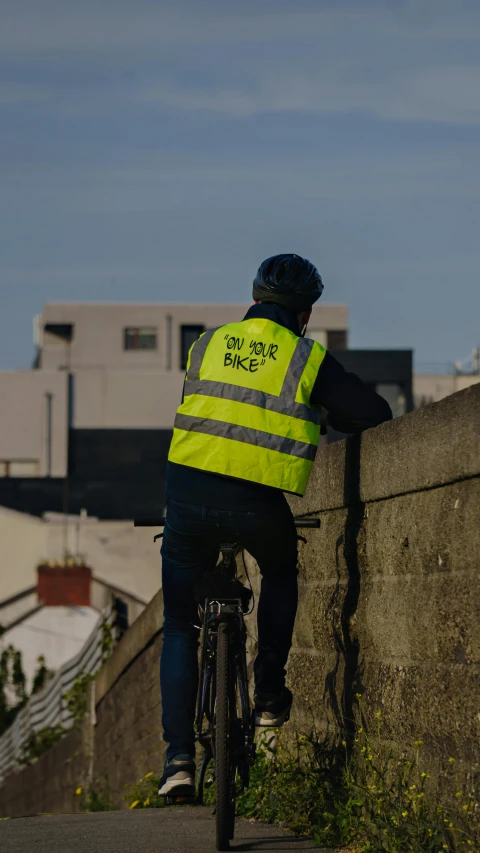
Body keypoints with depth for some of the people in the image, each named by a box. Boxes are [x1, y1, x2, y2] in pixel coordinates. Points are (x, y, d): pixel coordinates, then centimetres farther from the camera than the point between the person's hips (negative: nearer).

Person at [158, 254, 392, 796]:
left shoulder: (208, 345, 15)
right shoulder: (307, 358, 5)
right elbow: (374, 414, 2)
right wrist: (321, 420, 23)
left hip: (189, 492, 2)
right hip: (260, 503, -2)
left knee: (180, 626, 14)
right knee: (281, 575, 33)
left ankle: (179, 756, 4)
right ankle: (269, 695, 27)